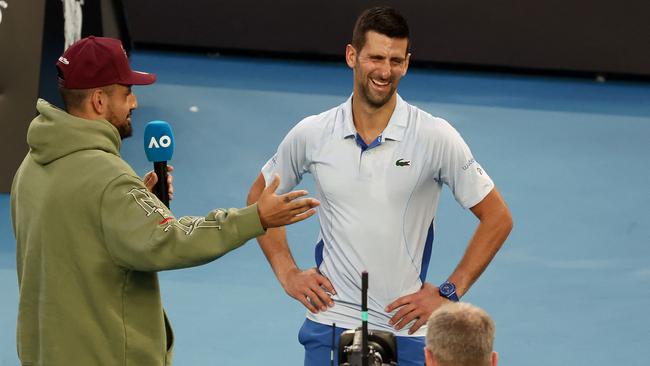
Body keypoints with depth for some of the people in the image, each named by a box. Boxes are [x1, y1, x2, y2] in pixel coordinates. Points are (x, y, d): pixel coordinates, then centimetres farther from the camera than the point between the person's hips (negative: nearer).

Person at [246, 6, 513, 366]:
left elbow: (497, 218, -1)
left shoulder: (435, 137, -7)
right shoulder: (311, 134, 0)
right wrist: (287, 274, 7)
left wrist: (448, 293, -5)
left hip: (405, 332, -1)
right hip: (329, 323, 1)